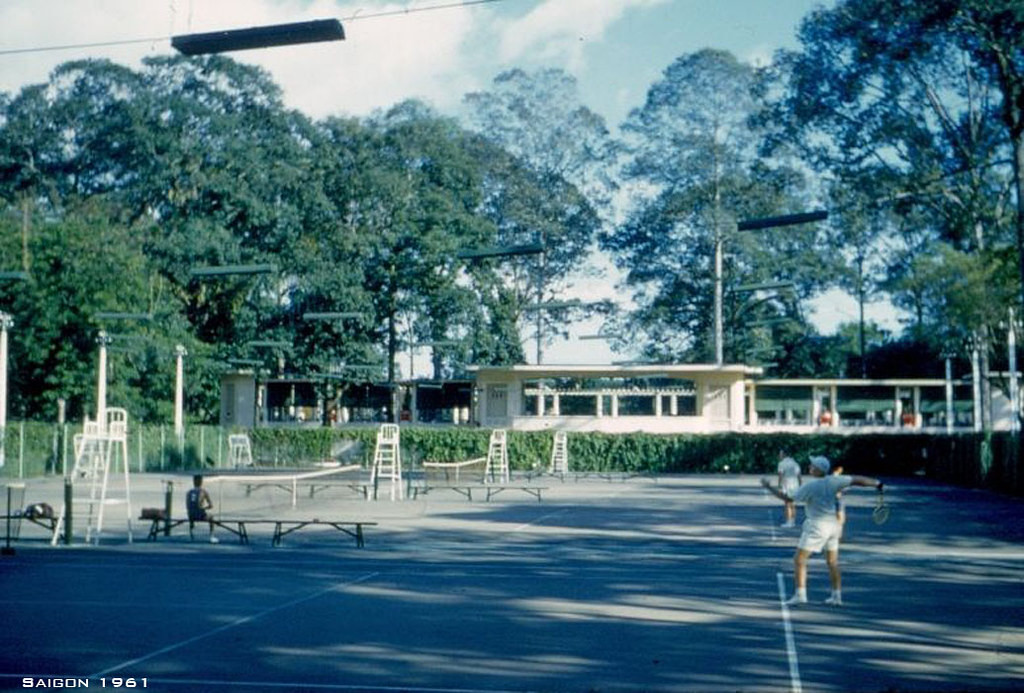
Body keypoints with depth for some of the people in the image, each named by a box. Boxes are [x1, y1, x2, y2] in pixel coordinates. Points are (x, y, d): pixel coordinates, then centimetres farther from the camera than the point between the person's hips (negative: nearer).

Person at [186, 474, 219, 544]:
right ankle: (212, 537, 27)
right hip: (201, 516, -3)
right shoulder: (204, 492, -2)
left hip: (191, 517, 4)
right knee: (210, 517, 30)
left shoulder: (189, 492, 8)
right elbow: (211, 506, -1)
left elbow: (187, 507, 13)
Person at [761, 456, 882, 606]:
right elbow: (856, 480, 2)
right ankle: (836, 596, 18)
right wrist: (876, 483, 17)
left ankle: (800, 594, -8)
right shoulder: (833, 481, -2)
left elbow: (787, 498, -13)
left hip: (817, 526, -7)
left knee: (799, 560, -1)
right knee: (832, 562, 16)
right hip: (834, 524, 7)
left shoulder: (810, 486, -16)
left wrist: (769, 486, -7)